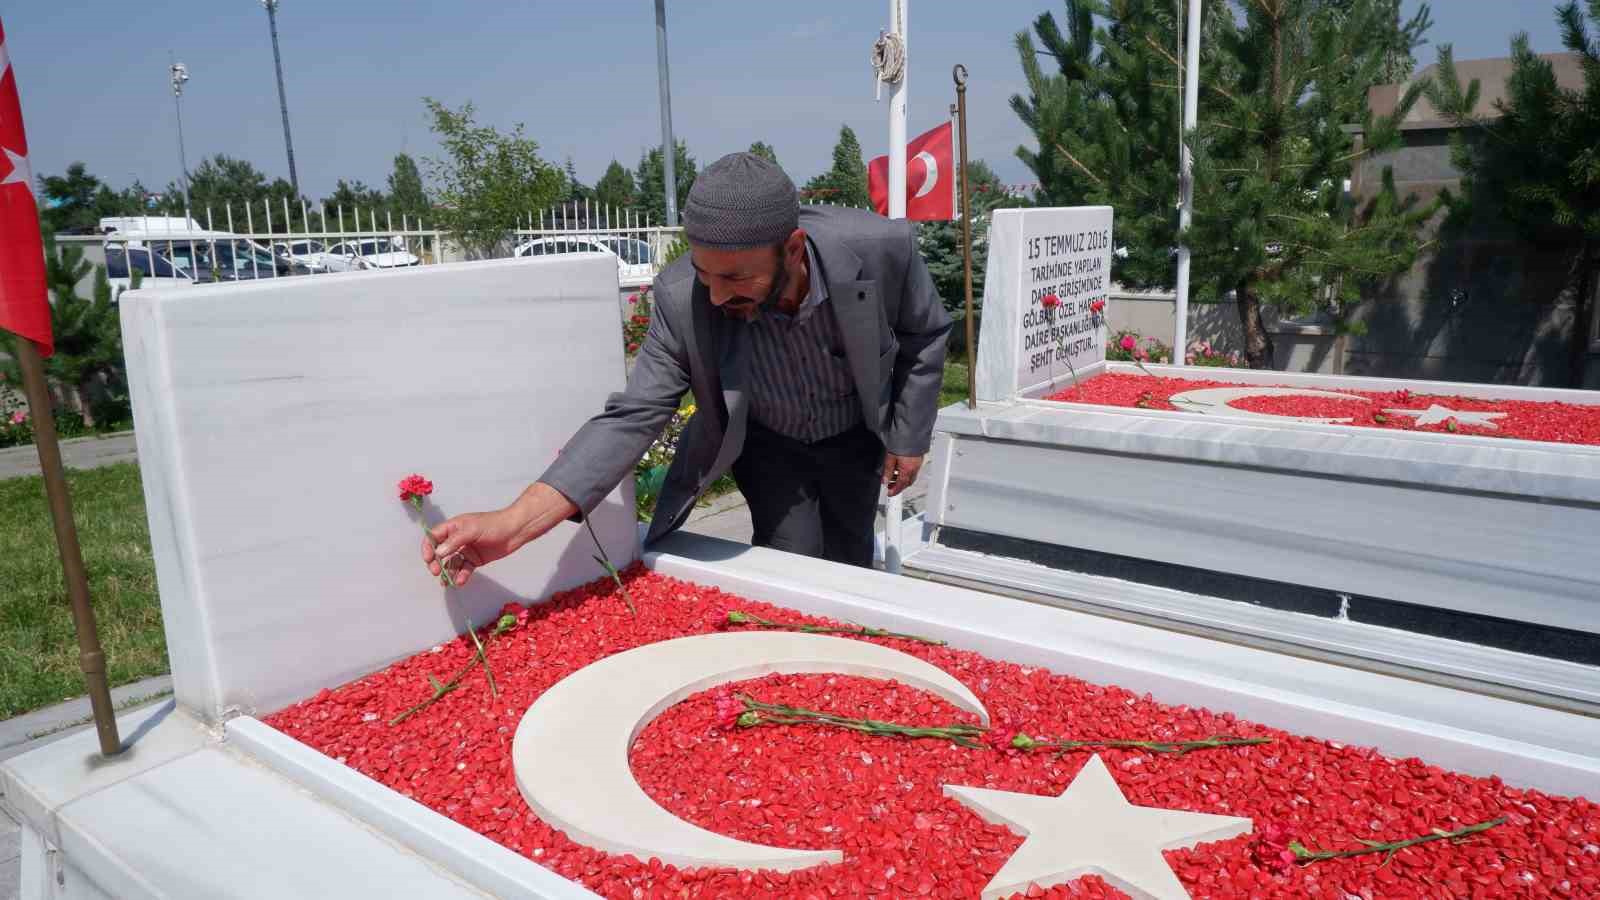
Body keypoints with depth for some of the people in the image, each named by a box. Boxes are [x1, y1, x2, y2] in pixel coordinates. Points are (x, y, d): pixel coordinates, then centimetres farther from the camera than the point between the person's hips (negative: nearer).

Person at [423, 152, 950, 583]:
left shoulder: (878, 249, -33)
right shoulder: (681, 299, -33)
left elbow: (924, 334, -12)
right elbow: (633, 416, -31)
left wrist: (909, 437, -8)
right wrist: (516, 522, -42)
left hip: (856, 437, 2)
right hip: (768, 443, -1)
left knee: (849, 574, 14)